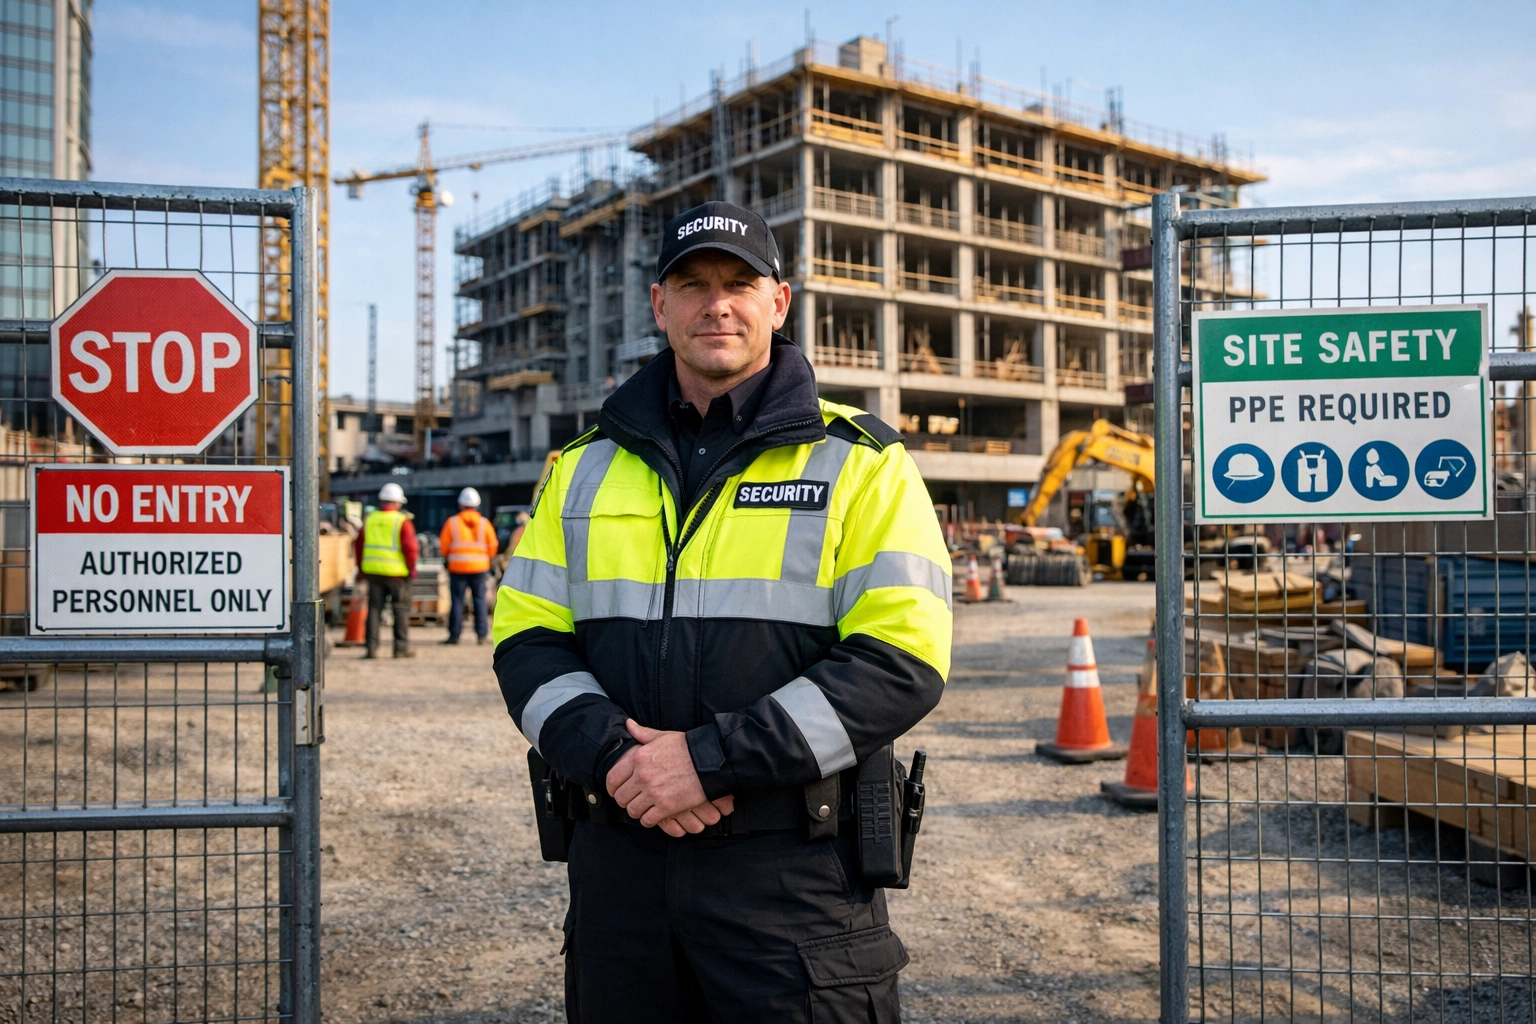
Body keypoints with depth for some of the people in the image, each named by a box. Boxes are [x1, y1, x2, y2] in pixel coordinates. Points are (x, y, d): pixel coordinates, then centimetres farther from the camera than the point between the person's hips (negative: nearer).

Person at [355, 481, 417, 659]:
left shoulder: (369, 519, 7)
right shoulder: (402, 521, -8)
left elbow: (359, 545, 11)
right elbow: (410, 547, -14)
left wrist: (361, 567, 20)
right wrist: (412, 568, -2)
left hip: (373, 571, 4)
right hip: (397, 571, -4)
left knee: (374, 609, 8)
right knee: (401, 609, 6)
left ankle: (371, 647, 4)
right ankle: (401, 647, 7)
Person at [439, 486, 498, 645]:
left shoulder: (452, 522, -3)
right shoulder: (484, 523, 1)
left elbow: (443, 546, 0)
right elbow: (492, 546, 4)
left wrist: (448, 557, 21)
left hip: (458, 567, -1)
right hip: (479, 567, 1)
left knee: (457, 601, 2)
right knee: (479, 600, 7)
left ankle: (454, 634, 2)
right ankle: (482, 634, 4)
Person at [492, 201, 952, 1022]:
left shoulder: (858, 464, -2)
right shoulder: (586, 467, 11)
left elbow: (902, 663, -11)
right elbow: (527, 638, 7)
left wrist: (712, 757, -18)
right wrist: (611, 755, -12)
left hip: (794, 864, -3)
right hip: (617, 856, 4)